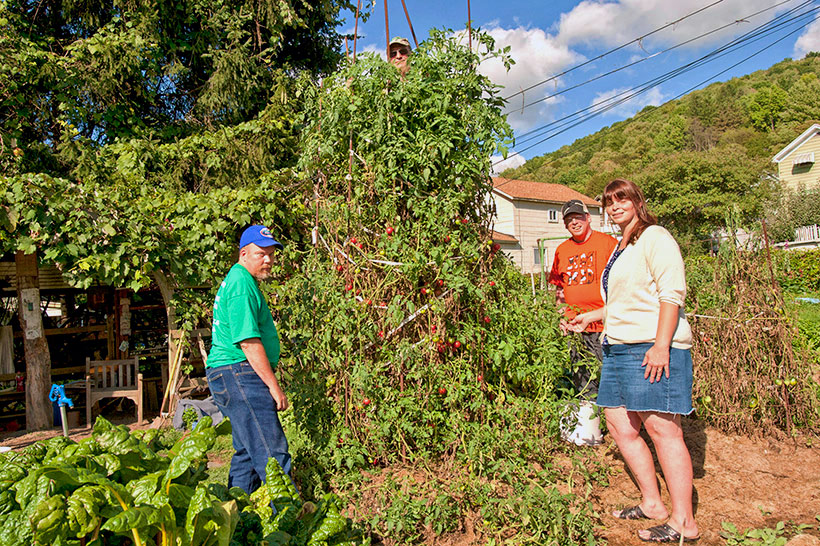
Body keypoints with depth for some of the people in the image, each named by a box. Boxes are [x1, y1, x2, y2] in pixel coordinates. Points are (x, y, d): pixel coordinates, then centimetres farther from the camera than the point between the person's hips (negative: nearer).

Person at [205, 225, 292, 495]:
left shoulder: (236, 280, 20)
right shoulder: (242, 284, -14)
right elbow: (248, 342, -21)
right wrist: (274, 386, -18)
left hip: (231, 375, 11)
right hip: (239, 374, -11)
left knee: (248, 451, 15)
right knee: (272, 452, -11)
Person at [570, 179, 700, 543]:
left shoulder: (654, 238, -5)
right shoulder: (620, 248, 22)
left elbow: (672, 293, -14)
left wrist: (661, 345, -22)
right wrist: (590, 318, 27)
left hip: (653, 347, -10)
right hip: (619, 348, 10)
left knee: (661, 427, -7)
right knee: (618, 422, 9)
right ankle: (652, 503, 22)